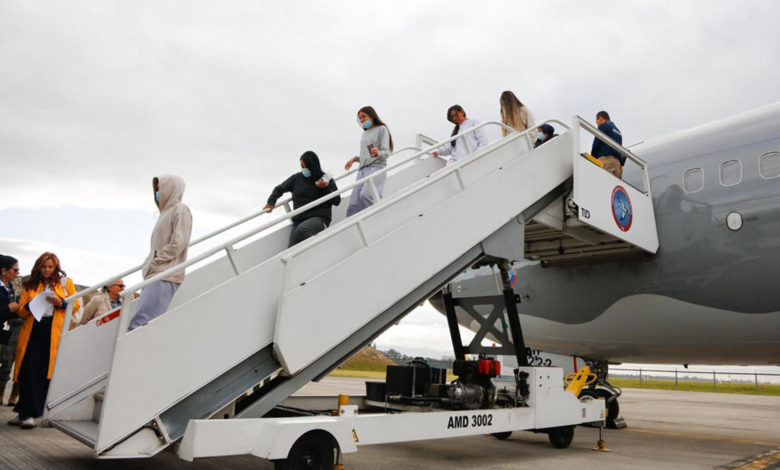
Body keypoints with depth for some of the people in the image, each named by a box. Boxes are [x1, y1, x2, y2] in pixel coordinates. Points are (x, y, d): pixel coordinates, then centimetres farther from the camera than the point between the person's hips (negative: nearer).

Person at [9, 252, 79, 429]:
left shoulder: (66, 282, 11)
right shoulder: (30, 284, 15)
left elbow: (76, 305, 7)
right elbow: (21, 310, 11)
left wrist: (61, 303, -11)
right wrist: (30, 306, -10)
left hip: (54, 332, -1)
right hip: (32, 330, 1)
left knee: (46, 373, 0)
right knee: (29, 371, -7)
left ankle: (27, 413, 13)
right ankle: (27, 413, 3)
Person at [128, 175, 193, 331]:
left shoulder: (180, 210, -2)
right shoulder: (167, 211, 24)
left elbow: (179, 242, -13)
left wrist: (155, 261, -11)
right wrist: (150, 263, 10)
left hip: (165, 277, -9)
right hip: (156, 274, 9)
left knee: (139, 324, -18)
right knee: (143, 321, 1)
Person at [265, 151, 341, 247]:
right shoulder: (296, 178, 8)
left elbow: (337, 201, 2)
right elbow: (279, 189, 22)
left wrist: (325, 188, -11)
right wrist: (271, 202, 7)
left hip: (319, 218, -3)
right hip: (299, 220, 3)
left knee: (301, 230, -35)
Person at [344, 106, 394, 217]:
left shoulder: (382, 129, 6)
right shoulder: (364, 134, 26)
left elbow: (386, 152, -5)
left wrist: (378, 153, -26)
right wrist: (355, 159, 14)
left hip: (376, 167, -7)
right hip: (362, 170, 7)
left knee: (365, 194, -33)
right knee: (354, 204, -7)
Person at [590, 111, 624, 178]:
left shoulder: (604, 126, 6)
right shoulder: (617, 130, 31)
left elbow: (596, 143, -1)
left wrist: (593, 157, 11)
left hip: (606, 158, -8)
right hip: (617, 162, 8)